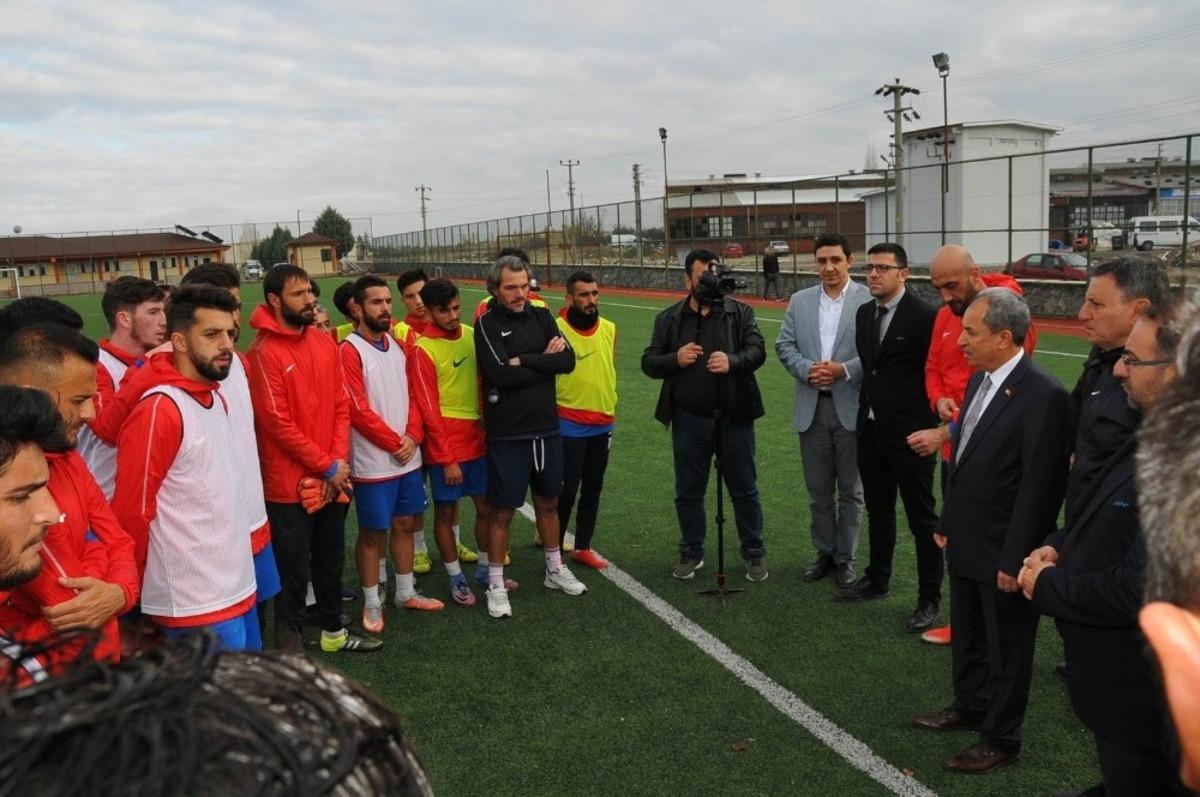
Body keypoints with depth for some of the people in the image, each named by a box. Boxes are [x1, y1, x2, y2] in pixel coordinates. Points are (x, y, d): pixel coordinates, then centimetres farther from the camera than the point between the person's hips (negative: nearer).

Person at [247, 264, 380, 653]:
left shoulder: (325, 344, 7)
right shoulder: (264, 352, -14)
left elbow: (341, 405, 7)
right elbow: (277, 423, -17)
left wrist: (340, 462, -5)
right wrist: (326, 466, -12)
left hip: (334, 480, 7)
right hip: (290, 485, -6)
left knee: (331, 560, 19)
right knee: (294, 571, 5)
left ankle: (333, 632, 36)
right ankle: (289, 648, 21)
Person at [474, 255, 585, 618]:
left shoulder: (542, 317, 5)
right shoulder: (487, 324, -8)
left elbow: (568, 360, -7)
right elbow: (501, 374, -21)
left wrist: (524, 360, -15)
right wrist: (545, 360, -10)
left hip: (547, 428, 5)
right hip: (507, 434, -5)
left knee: (548, 501, 18)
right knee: (502, 510, 3)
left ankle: (555, 570, 35)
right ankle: (496, 584, 17)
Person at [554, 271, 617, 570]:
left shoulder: (610, 329, 4)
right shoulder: (556, 329, -13)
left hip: (603, 424, 6)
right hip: (569, 426, -5)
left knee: (593, 489, 13)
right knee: (566, 490, 0)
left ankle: (582, 547, 26)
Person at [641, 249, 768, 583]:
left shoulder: (741, 312, 2)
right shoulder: (669, 318, 6)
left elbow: (757, 350, -8)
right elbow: (649, 362, 5)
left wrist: (732, 361, -29)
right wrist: (675, 359, -15)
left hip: (734, 418, -1)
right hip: (689, 420, 1)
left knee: (744, 489, 9)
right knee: (688, 491, 11)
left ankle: (754, 552, 24)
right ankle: (691, 552, 28)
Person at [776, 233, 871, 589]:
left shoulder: (869, 299, -6)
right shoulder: (800, 300, 8)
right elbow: (784, 345, 5)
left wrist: (844, 370, -20)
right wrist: (807, 370, -12)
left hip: (852, 407, -4)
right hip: (811, 407, 4)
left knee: (850, 490, 8)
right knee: (818, 489, 13)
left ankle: (845, 557, 21)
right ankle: (824, 552, 28)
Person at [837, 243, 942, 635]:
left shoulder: (925, 315, -13)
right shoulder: (864, 313, 9)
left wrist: (929, 425, -10)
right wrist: (868, 406, 10)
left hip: (909, 433, -7)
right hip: (871, 429, 7)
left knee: (922, 518, 3)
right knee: (878, 510, 20)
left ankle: (929, 598, 14)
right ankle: (877, 579, 36)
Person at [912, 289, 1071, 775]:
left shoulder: (1043, 396, -23)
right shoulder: (980, 379, 4)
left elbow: (1039, 487, -22)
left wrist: (1014, 560, -19)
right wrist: (948, 522, 14)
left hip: (1003, 553, -8)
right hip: (966, 544, 8)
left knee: (1006, 651, 12)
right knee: (967, 638, 25)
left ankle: (1000, 740, 29)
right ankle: (969, 707, 45)